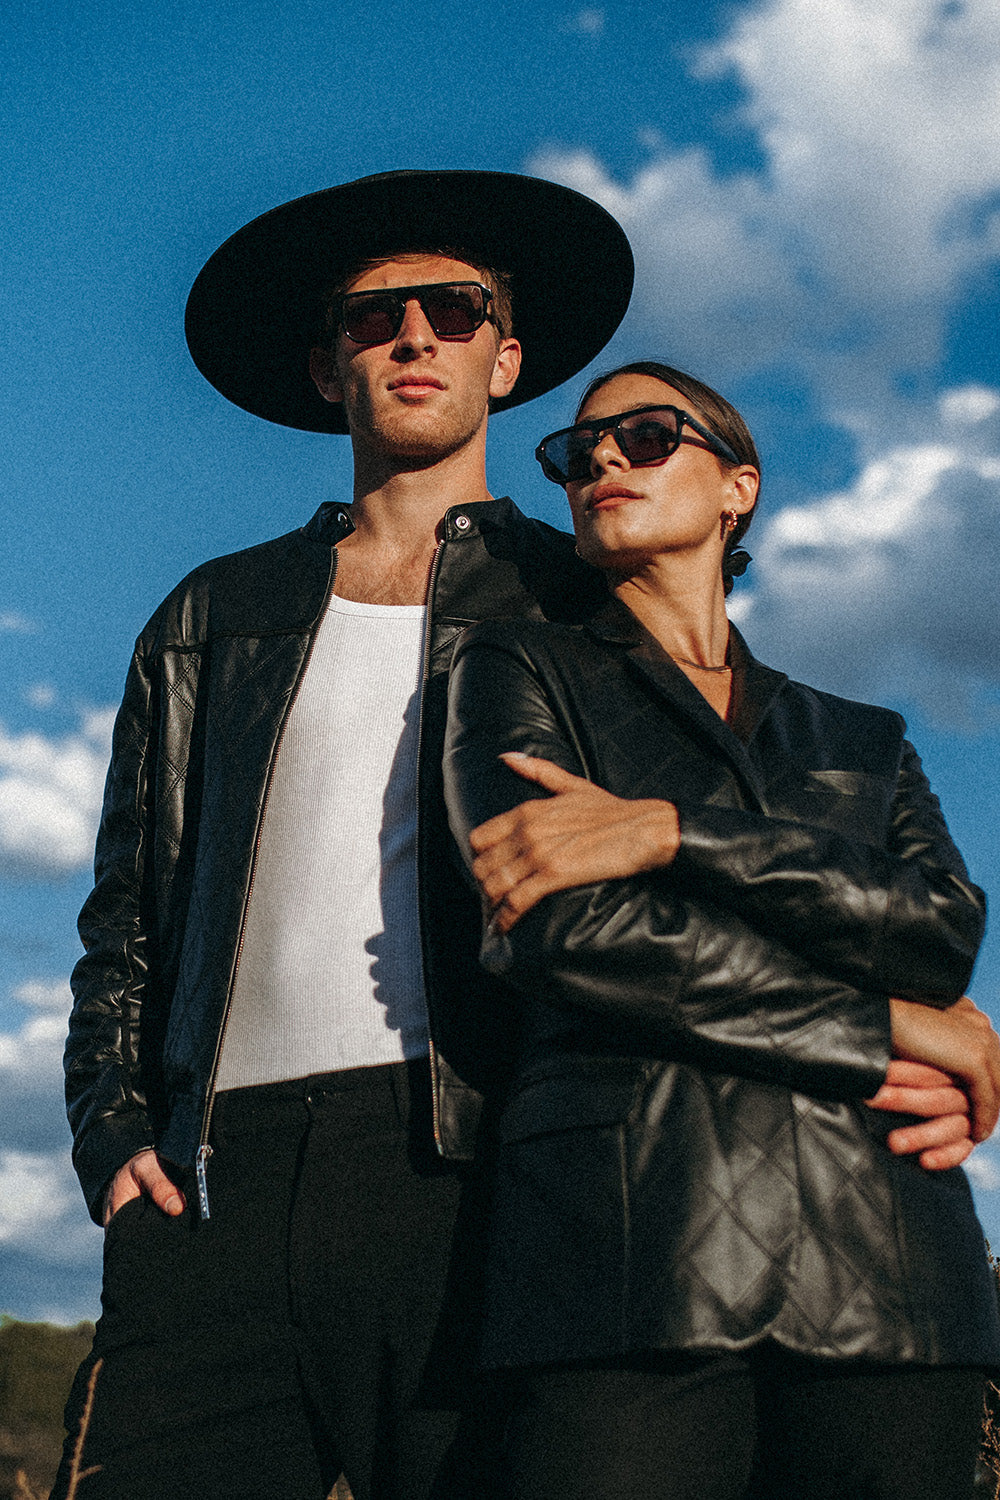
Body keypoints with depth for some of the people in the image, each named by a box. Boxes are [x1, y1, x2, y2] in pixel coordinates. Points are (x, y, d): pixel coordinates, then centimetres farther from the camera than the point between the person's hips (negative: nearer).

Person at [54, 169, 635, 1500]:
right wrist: (113, 1131, 6)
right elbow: (124, 924, 21)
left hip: (466, 1181, -2)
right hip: (217, 1187, 2)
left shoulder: (583, 608, 16)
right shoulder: (213, 616, 22)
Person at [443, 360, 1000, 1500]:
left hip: (881, 1272, 3)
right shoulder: (519, 670, 13)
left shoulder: (861, 741, 22)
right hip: (636, 1250, -3)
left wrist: (668, 832, -11)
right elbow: (562, 931, -4)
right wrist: (882, 1028, -1)